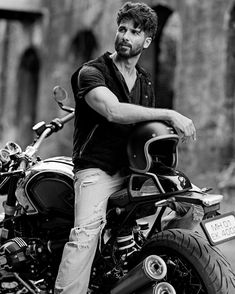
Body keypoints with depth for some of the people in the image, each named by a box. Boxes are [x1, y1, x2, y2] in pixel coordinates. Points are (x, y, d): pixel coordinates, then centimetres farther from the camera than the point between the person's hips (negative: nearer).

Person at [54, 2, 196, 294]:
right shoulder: (91, 72, -5)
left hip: (132, 169, 7)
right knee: (86, 232, -28)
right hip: (96, 169, -6)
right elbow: (113, 111, -23)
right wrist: (170, 114, -25)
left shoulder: (145, 82, 18)